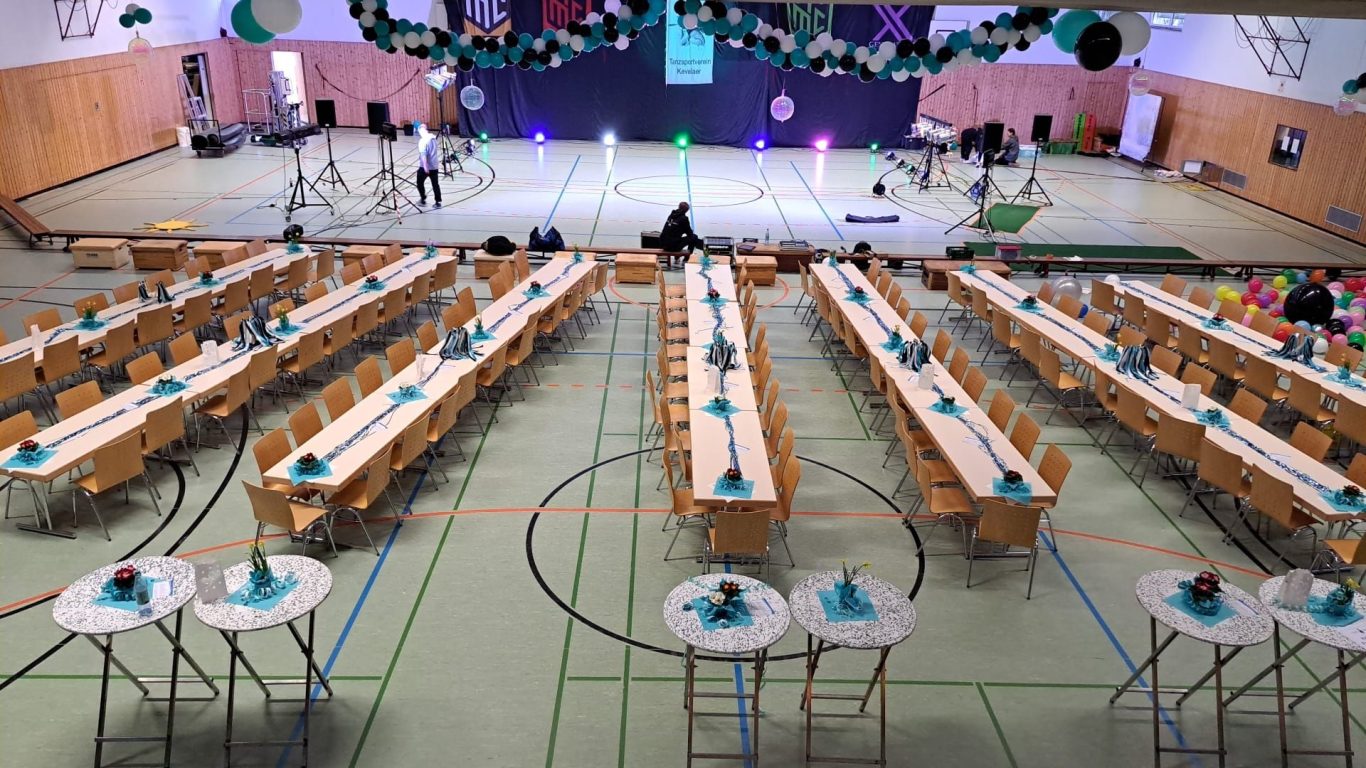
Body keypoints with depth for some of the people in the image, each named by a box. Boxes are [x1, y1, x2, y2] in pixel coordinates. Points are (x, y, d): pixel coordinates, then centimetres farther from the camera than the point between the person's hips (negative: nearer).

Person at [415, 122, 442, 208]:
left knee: (420, 183, 12)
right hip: (435, 165, 6)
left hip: (424, 166, -6)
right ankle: (438, 202, 6)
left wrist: (425, 166, -24)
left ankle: (423, 200, 16)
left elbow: (423, 155, -23)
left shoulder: (423, 140, -17)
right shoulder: (434, 137, 6)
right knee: (435, 184, 8)